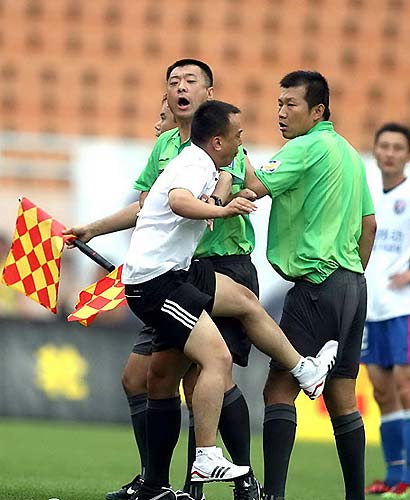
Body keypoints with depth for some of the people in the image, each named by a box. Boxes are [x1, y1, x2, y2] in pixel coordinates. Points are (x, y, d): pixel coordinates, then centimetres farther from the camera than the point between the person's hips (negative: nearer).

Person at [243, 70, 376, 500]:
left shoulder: (307, 147, -10)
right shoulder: (348, 153, 17)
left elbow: (256, 187, -20)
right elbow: (369, 224, 21)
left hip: (318, 284, -9)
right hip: (352, 284, 9)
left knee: (279, 389, -12)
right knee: (342, 396, 11)